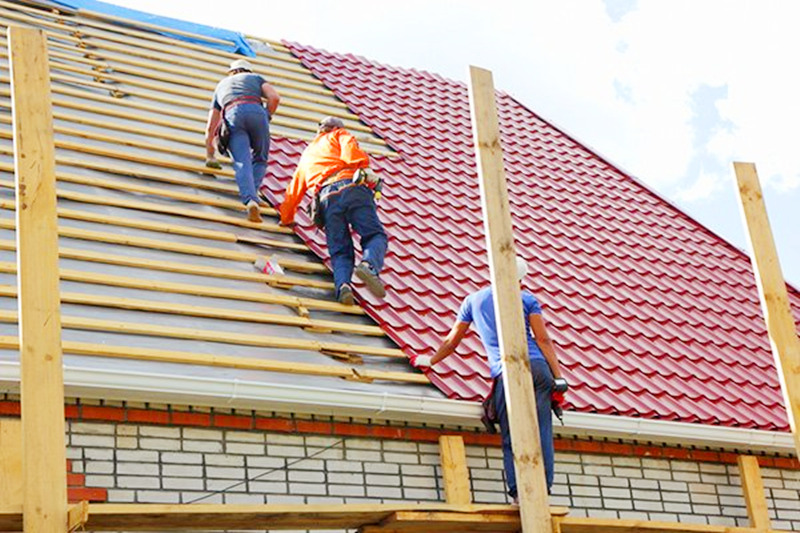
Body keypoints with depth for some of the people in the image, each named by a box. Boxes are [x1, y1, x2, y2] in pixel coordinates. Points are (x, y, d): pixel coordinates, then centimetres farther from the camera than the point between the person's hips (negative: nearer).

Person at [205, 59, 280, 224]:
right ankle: (252, 193, -5)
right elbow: (274, 97, 11)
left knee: (242, 162, -11)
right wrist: (267, 117, 22)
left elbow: (210, 127, 37)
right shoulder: (255, 77, 34)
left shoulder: (221, 86, 40)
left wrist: (210, 155, 45)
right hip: (256, 111, -1)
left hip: (232, 115, 1)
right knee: (260, 159, 16)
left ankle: (250, 200, -33)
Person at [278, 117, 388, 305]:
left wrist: (287, 219, 55)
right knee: (375, 235, -1)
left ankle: (342, 284, -28)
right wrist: (364, 168, 22)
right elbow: (353, 155, 1)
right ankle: (369, 265, -34)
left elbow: (292, 193, 40)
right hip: (352, 188, -3)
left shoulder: (307, 154, 38)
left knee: (340, 251, 3)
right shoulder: (339, 135, 25)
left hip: (326, 197, 3)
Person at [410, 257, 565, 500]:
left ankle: (519, 493, -12)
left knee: (511, 439, 0)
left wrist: (430, 360, 44)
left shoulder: (473, 300, 20)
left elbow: (451, 341, 28)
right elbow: (543, 340, 5)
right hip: (536, 366, 0)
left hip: (505, 373, 0)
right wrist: (559, 377, 5)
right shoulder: (527, 299, 15)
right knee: (541, 433, -1)